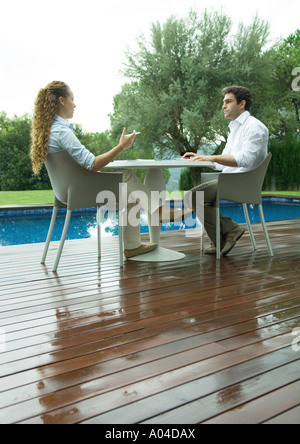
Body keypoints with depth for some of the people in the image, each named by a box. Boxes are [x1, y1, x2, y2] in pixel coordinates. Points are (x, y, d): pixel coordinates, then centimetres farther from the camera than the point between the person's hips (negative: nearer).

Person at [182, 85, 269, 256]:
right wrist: (199, 159, 10)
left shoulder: (255, 126, -9)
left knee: (196, 195, -18)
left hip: (242, 183, -10)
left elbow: (245, 159, -25)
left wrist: (212, 157, -30)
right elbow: (223, 163, 23)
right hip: (231, 180, 10)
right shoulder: (235, 128, 23)